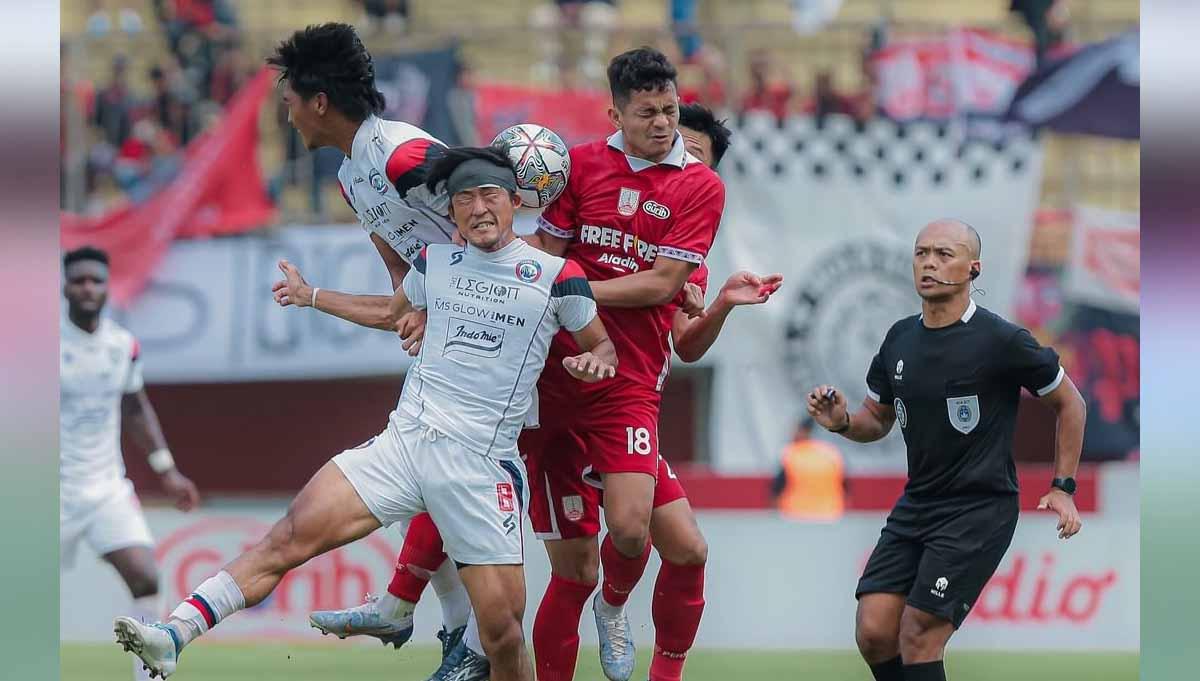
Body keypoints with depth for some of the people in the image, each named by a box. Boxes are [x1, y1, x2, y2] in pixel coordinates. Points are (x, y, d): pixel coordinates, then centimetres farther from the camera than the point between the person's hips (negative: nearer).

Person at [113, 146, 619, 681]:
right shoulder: (434, 262, 13)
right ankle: (174, 635, -23)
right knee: (292, 536, -16)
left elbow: (603, 345, 15)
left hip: (483, 466, -2)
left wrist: (595, 361, -7)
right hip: (404, 441, 2)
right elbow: (391, 312, 33)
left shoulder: (556, 275, 3)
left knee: (503, 632, -8)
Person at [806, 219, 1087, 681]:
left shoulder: (1001, 340, -12)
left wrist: (1062, 487, -2)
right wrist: (842, 422, -4)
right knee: (874, 633, -3)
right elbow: (877, 420, 19)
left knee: (917, 637, -13)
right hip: (916, 504, 6)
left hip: (979, 509, -6)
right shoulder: (899, 339, 6)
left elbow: (1068, 402, 1)